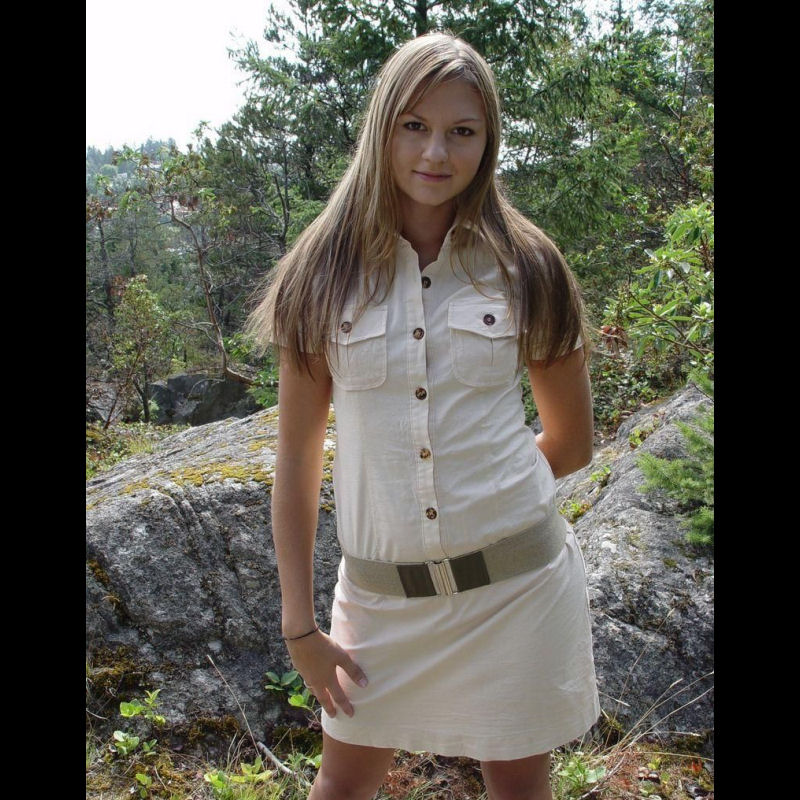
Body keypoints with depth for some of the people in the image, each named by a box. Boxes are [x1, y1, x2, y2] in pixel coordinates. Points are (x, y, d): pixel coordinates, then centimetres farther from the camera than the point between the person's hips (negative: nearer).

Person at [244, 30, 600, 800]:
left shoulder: (526, 267, -2)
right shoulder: (326, 273, -2)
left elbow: (573, 441, 8)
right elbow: (296, 455, -1)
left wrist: (488, 495, 7)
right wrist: (300, 622, 0)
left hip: (514, 581, 0)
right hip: (380, 590, 1)